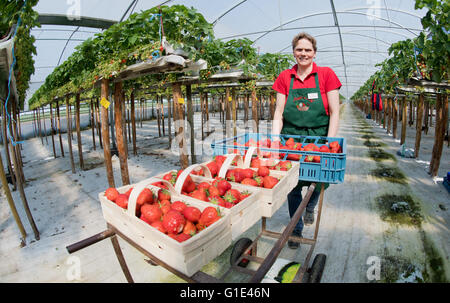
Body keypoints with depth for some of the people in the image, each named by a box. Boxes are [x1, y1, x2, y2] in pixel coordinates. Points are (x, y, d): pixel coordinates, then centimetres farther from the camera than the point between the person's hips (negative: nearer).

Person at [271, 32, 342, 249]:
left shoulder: (326, 75, 1)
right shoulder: (285, 78, 6)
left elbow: (334, 113, -1)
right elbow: (278, 113, 3)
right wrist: (275, 138, -9)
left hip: (318, 137, -1)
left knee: (319, 178, -4)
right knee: (293, 186, 3)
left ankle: (310, 207, 34)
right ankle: (296, 231, 25)